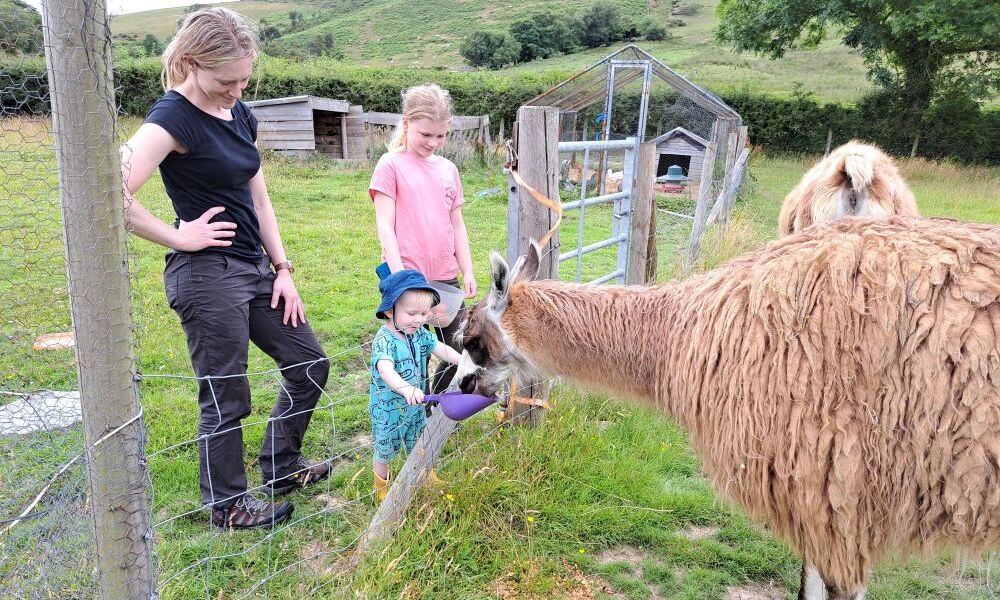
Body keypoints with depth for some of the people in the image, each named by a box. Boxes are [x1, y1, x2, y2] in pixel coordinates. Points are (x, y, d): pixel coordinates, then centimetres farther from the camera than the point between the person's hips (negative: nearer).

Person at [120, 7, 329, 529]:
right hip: (206, 275, -8)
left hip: (254, 267, 8)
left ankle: (281, 468, 34)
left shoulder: (239, 113, 10)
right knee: (226, 399, 5)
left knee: (309, 364, 14)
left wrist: (282, 269, 9)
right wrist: (180, 238, -16)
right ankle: (228, 505, 27)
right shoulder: (173, 118, -15)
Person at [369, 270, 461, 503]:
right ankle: (382, 486, 40)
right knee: (385, 449, 15)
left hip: (415, 405, 6)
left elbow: (441, 349, 2)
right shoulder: (384, 340, -30)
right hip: (387, 409, -6)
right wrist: (405, 389, -63)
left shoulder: (419, 333, -6)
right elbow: (385, 370, -46)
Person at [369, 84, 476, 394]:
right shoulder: (391, 165, -4)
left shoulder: (448, 169, 12)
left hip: (446, 278, 6)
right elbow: (384, 226, -8)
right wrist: (399, 274, -17)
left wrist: (468, 271, 10)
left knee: (460, 350, 8)